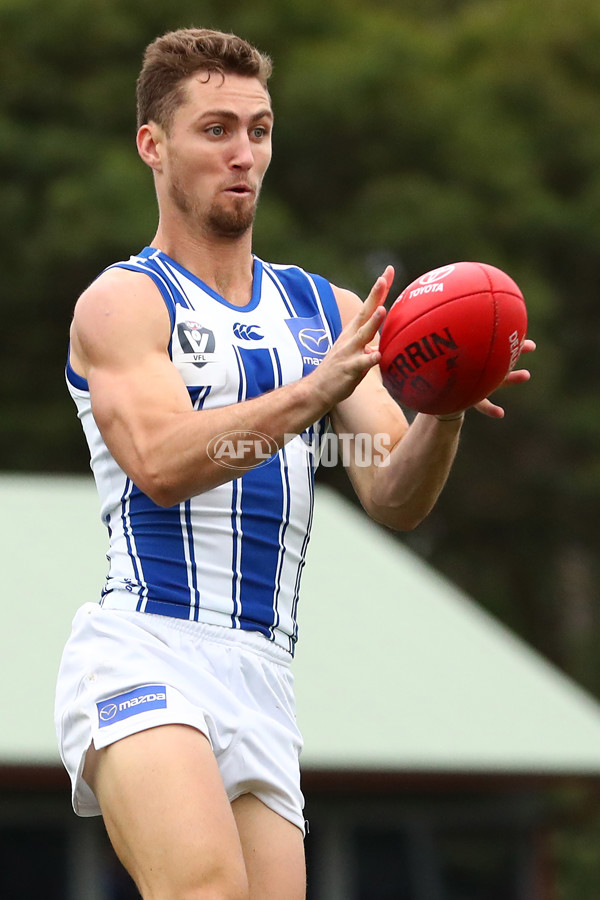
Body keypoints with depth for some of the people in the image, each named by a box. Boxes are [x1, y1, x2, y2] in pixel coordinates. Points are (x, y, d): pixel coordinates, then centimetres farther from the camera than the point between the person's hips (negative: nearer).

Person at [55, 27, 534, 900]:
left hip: (263, 680, 6)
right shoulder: (122, 303, 1)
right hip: (141, 654, -6)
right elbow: (160, 461, -16)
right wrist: (315, 390, -28)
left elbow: (393, 497, 8)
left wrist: (443, 414, -14)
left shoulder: (328, 312, 18)